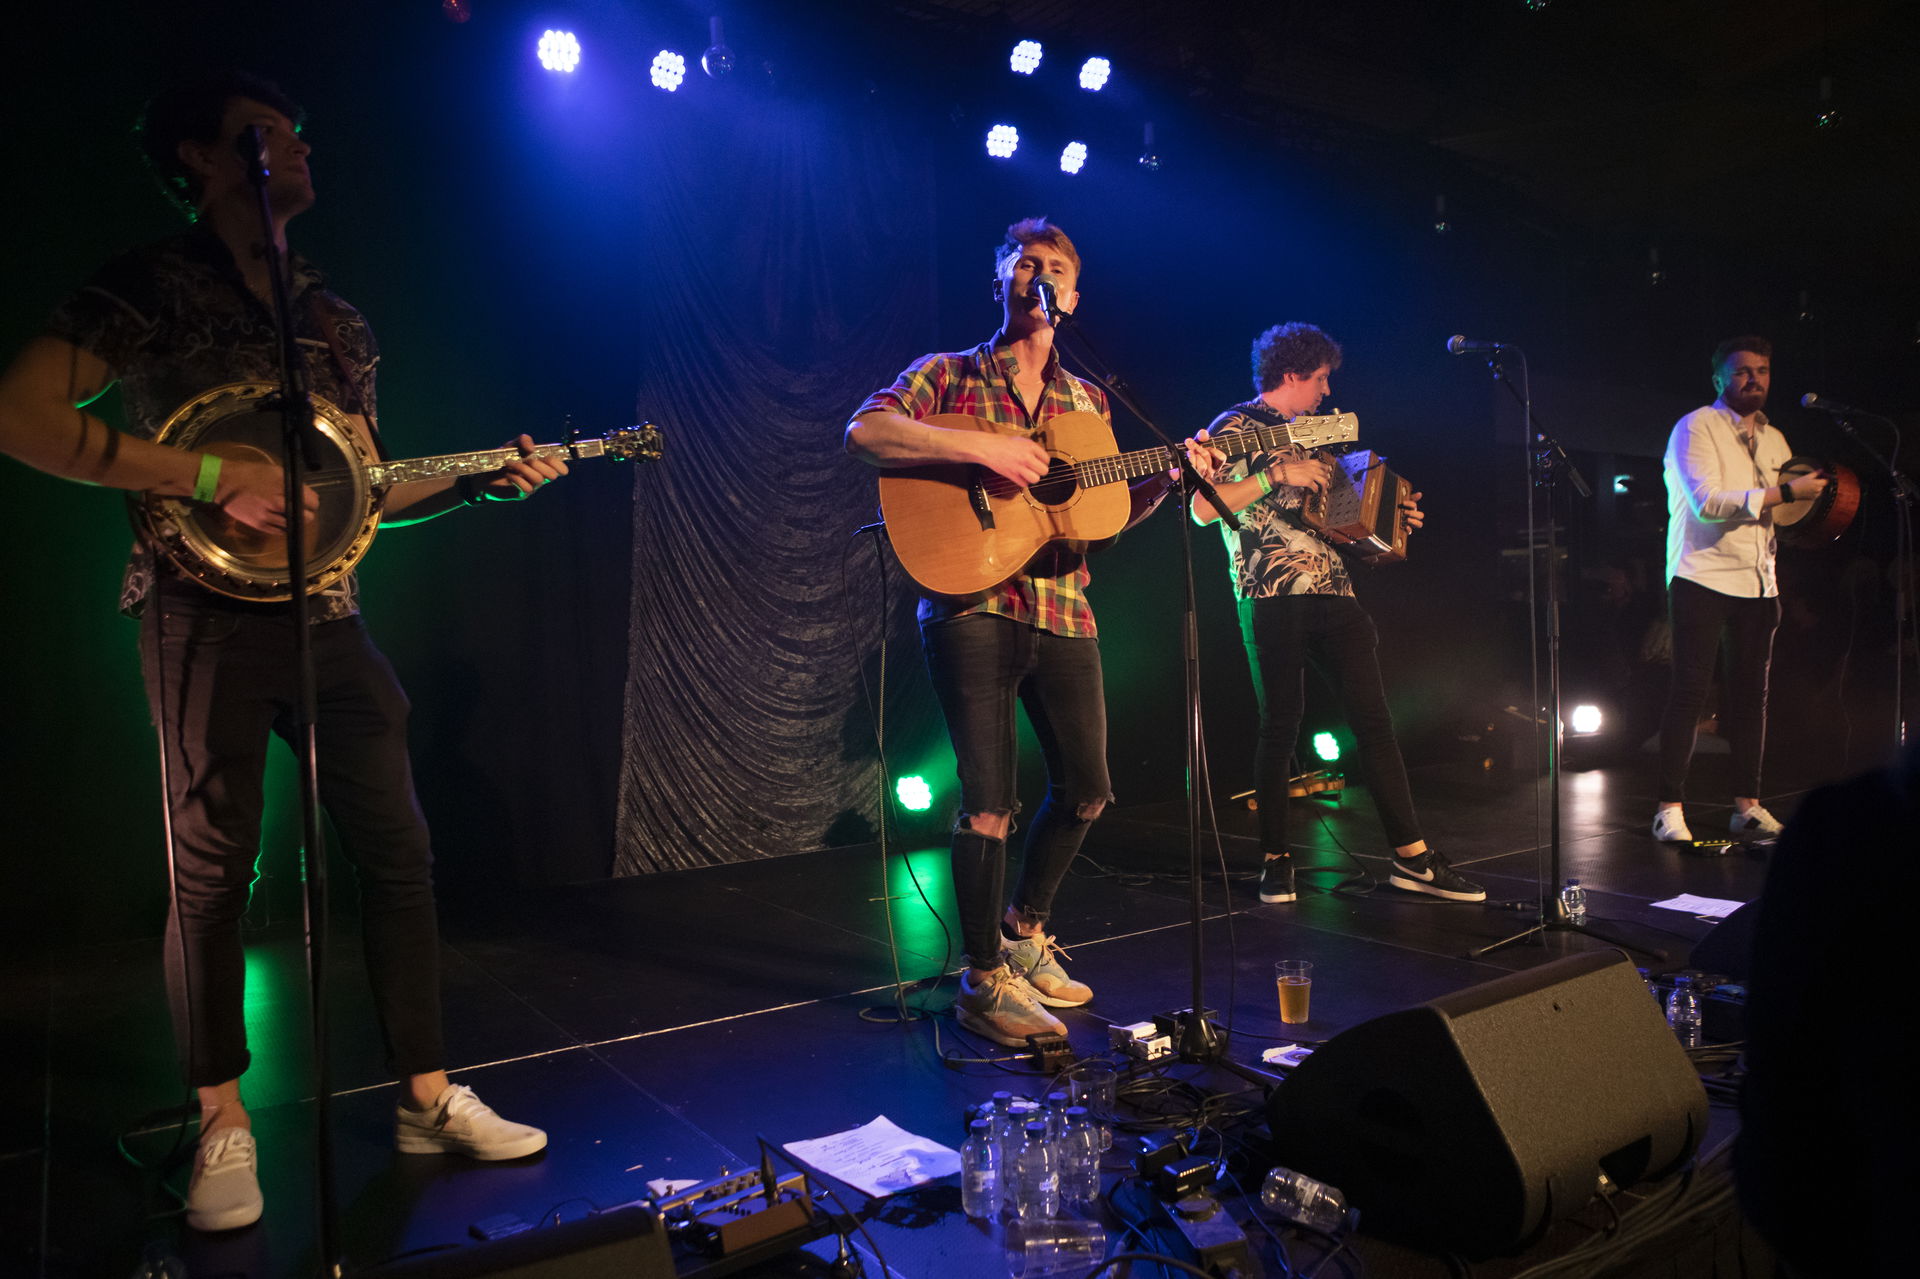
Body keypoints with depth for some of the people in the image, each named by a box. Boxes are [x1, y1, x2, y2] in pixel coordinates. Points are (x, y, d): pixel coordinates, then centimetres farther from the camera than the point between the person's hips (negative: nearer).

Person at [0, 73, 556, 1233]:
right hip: (209, 611, -5)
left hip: (328, 615, 6)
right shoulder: (155, 282, -1)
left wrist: (486, 480, 5)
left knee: (399, 851, 4)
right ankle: (225, 1123, 19)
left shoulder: (337, 321, 17)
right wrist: (217, 475, -21)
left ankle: (430, 1100, 15)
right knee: (214, 866, 2)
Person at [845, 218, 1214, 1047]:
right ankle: (985, 981, 9)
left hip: (1062, 613, 6)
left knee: (1085, 789, 11)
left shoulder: (1088, 403, 18)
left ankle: (1024, 931, 34)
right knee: (992, 800, -7)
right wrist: (982, 447, -22)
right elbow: (864, 432, -15)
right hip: (972, 606, -6)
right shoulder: (948, 376, 3)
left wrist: (1168, 479, 2)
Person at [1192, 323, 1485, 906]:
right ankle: (1275, 859, 10)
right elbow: (1203, 508, -11)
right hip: (1271, 596, -7)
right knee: (1281, 723, -3)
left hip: (1333, 590, 7)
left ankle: (1412, 857, 4)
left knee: (1373, 717, 1)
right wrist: (1277, 474, -14)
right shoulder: (1234, 427, 2)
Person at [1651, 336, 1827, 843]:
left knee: (1751, 692, 6)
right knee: (1690, 692, -8)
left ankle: (1747, 805, 13)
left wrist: (1816, 496, 5)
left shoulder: (1774, 439, 19)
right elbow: (1707, 503, -17)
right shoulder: (1695, 428, -3)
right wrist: (1785, 492, -18)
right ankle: (1670, 808, -4)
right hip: (1703, 577, -6)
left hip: (1758, 582, 7)